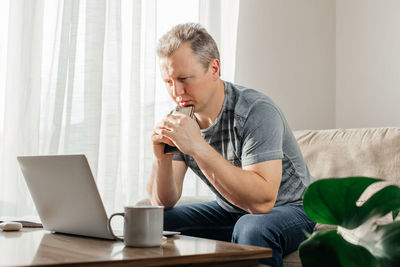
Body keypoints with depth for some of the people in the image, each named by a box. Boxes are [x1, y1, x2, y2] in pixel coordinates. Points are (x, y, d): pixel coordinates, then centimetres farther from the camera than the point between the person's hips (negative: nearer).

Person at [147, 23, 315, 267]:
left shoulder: (257, 111, -25)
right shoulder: (182, 119, -5)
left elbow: (262, 200, -36)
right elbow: (164, 202, -5)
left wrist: (198, 147, -39)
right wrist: (162, 158, -25)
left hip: (290, 209, -6)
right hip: (231, 211, 6)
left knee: (252, 228, -38)